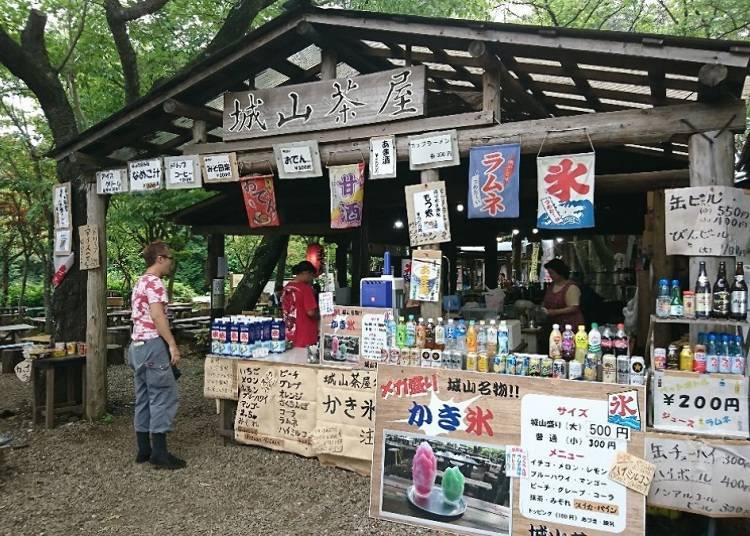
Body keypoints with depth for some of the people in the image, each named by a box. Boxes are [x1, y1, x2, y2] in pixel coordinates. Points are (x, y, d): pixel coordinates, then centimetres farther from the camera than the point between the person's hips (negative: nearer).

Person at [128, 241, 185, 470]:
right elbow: (157, 316, -21)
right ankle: (160, 454, -7)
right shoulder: (154, 282, -12)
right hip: (153, 345, -10)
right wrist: (173, 345, -21)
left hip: (137, 346, 10)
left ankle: (144, 450, 16)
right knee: (163, 397, -7)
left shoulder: (140, 283, 20)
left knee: (144, 399, 11)